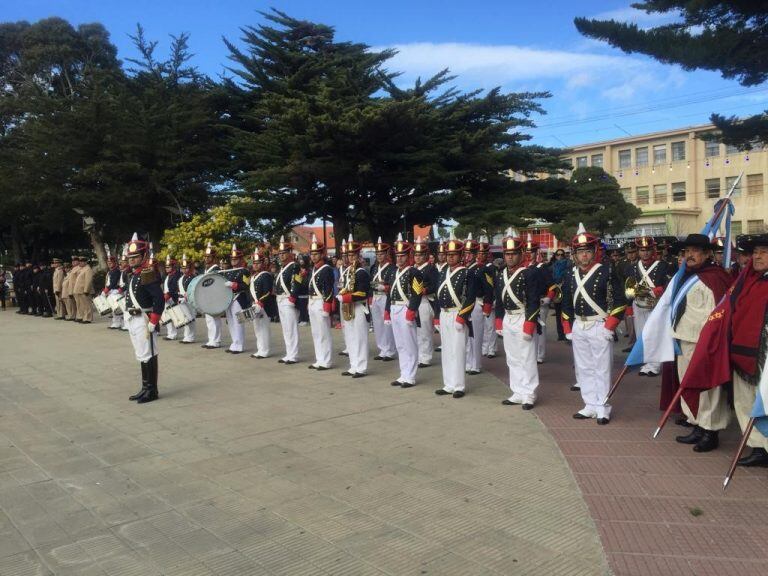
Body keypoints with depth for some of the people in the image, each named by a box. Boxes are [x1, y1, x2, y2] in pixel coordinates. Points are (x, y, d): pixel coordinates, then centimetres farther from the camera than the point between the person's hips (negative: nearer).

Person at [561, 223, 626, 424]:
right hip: (578, 328, 6)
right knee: (584, 369, 11)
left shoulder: (607, 272, -7)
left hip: (600, 327, -5)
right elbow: (566, 304, 15)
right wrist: (568, 329, 11)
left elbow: (620, 301, -9)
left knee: (601, 369, 1)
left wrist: (609, 327, -13)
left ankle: (603, 409, 11)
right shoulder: (570, 276, 8)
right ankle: (590, 405, 22)